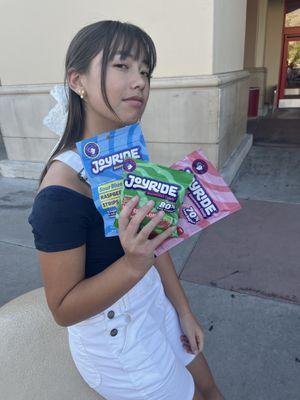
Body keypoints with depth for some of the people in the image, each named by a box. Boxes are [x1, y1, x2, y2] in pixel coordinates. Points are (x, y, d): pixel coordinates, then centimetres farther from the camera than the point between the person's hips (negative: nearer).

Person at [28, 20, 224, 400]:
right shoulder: (61, 190, -30)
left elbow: (154, 241, 1)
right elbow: (63, 309, -21)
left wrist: (183, 311, 5)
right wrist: (133, 265, -36)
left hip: (155, 307, 7)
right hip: (115, 339, -6)